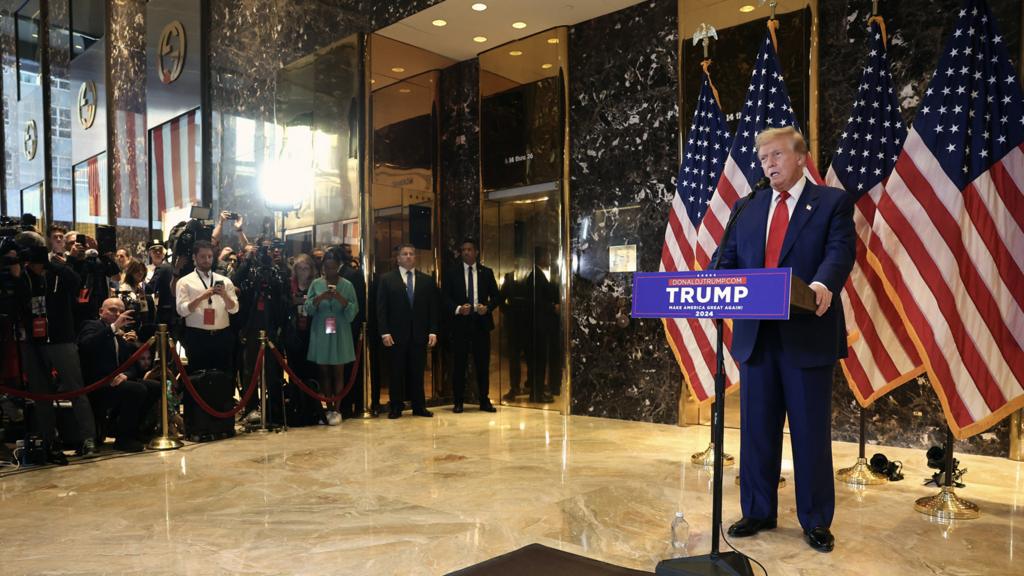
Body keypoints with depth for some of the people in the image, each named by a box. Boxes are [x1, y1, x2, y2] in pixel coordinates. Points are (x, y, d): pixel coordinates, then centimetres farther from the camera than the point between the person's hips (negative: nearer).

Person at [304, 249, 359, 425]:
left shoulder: (347, 285, 0)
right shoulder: (316, 284, 4)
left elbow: (353, 312, -5)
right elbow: (308, 309, -3)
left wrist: (341, 299, -21)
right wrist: (319, 298, -20)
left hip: (340, 334, -1)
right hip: (320, 334, 1)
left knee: (338, 372, 4)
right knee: (324, 372, 7)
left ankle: (336, 410, 9)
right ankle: (328, 409, 15)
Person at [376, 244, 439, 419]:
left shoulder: (427, 280, 11)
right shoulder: (386, 279, 4)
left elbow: (433, 308, 8)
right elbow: (381, 308, -1)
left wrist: (433, 332, -1)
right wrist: (384, 332, -9)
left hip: (419, 334, 2)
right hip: (395, 335, -2)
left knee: (417, 372, 5)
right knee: (396, 373, 4)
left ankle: (419, 406, 15)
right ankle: (396, 407, 13)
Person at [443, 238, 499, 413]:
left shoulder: (487, 272, 9)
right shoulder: (452, 273, 5)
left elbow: (496, 296, 8)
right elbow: (446, 298, 1)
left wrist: (487, 307, -11)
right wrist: (458, 309, -16)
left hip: (481, 322, 1)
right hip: (460, 322, -1)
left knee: (483, 363, 4)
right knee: (459, 364, 3)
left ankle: (484, 400, 14)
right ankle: (458, 402, 11)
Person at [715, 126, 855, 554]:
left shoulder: (833, 202, 3)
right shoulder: (746, 207, 14)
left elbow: (840, 251, -13)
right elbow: (728, 259, 9)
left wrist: (823, 284, -34)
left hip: (808, 334, -4)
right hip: (756, 334, 4)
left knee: (811, 431, 6)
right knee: (756, 427, 10)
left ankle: (816, 521, 21)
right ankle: (758, 512, 25)